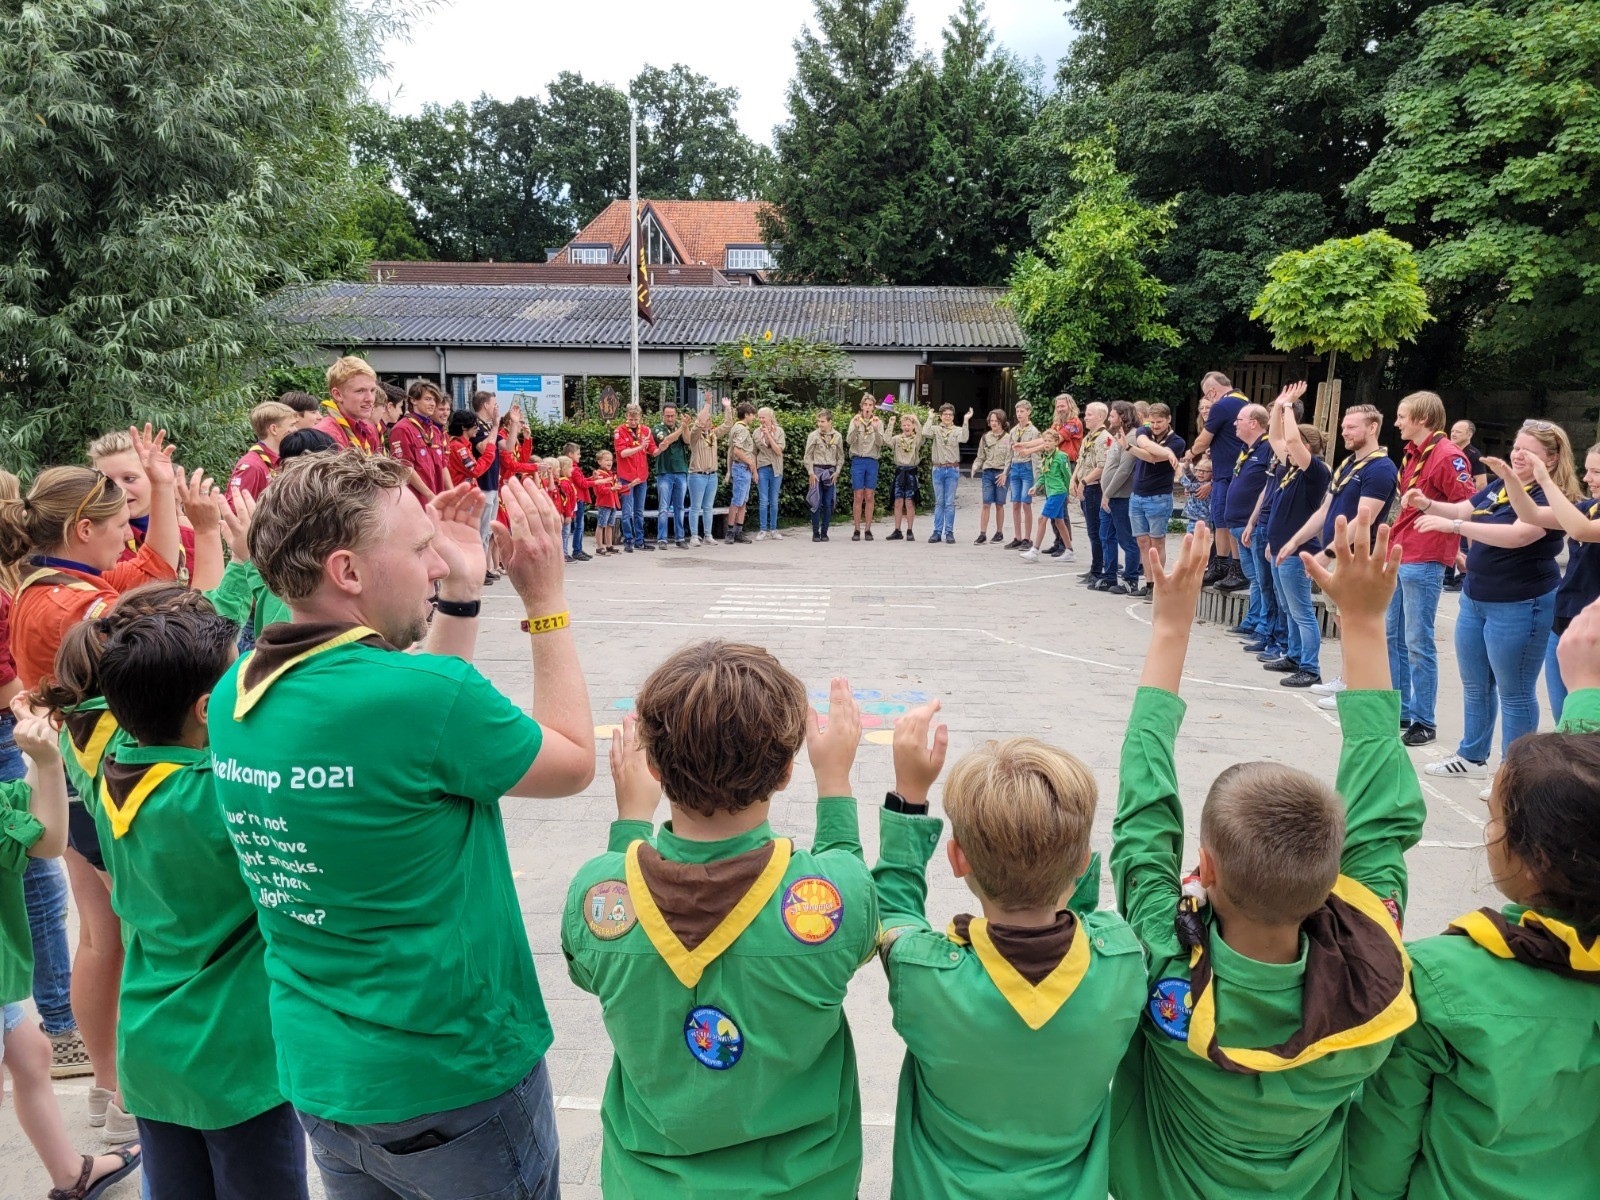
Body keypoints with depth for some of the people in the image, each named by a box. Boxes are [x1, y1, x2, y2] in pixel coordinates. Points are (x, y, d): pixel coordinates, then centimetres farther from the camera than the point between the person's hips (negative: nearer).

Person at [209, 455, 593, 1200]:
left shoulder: (236, 695, -5)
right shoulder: (424, 693, -27)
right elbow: (573, 762, -10)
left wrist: (461, 595, 4)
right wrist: (546, 600, -6)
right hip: (453, 1085, -6)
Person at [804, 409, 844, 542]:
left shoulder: (837, 436, 5)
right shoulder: (813, 435, -1)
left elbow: (840, 457, 10)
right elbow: (808, 456, 0)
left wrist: (836, 472, 0)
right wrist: (811, 473, -7)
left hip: (831, 472, 2)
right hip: (816, 471, -2)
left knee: (828, 504, 3)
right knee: (816, 503, -3)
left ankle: (824, 532, 10)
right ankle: (815, 532, 3)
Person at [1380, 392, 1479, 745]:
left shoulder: (1447, 456, -13)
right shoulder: (1414, 454, 14)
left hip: (1423, 563, -10)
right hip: (1398, 557, 10)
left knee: (1417, 643, -4)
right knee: (1391, 635, 14)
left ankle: (1424, 722, 5)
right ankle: (1399, 709, 24)